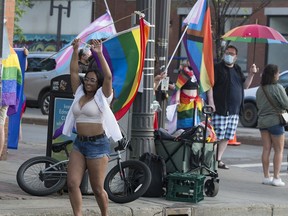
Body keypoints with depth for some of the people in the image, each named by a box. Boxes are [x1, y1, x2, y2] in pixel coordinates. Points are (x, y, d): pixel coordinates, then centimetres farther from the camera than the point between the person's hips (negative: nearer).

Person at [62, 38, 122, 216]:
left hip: (98, 144, -6)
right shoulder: (79, 94, 12)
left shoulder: (102, 96, -3)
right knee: (72, 183, -6)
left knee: (98, 188, -1)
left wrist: (99, 54, -22)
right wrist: (75, 51, -1)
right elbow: (73, 72, 9)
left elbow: (108, 76, -17)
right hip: (79, 143, 6)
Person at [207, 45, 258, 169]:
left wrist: (251, 75, 5)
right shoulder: (217, 68, -2)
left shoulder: (237, 70, 19)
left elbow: (245, 86, 21)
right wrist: (211, 102, -18)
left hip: (234, 111, 7)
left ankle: (218, 159, 14)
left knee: (227, 137, 8)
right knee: (217, 136, -10)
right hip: (220, 109, -7)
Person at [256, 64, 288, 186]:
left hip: (262, 120, 6)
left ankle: (266, 177, 10)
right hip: (275, 121, -6)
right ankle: (276, 178, -3)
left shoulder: (260, 89, 5)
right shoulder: (277, 88, -14)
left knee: (266, 149, 9)